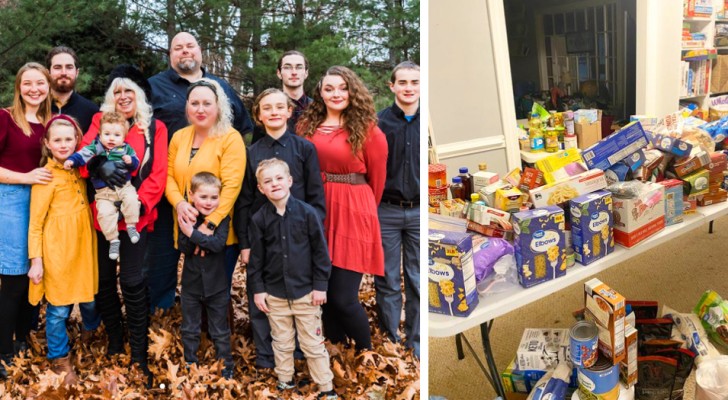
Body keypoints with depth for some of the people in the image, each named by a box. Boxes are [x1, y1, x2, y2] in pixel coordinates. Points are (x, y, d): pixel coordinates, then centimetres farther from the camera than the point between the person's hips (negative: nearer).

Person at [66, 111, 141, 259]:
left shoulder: (126, 149, 6)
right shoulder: (97, 147, 3)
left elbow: (136, 163, 8)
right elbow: (84, 153, -9)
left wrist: (131, 161, -14)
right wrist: (72, 160, -25)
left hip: (124, 187, 1)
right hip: (104, 192, 0)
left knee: (131, 199, -29)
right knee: (105, 212, -19)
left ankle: (131, 226, -7)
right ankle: (113, 239, -5)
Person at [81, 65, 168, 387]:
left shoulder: (155, 128, 5)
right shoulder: (99, 121, 10)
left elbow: (158, 174, -3)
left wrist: (139, 203, -18)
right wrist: (100, 166, -29)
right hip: (100, 213, 3)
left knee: (132, 281, -6)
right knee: (103, 277, 8)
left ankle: (139, 353, 5)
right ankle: (114, 342, 26)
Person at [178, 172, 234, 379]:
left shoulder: (222, 218, -11)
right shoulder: (187, 218, -5)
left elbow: (218, 244, -26)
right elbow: (183, 248, -14)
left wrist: (192, 233, -29)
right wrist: (187, 228, -29)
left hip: (216, 285, -2)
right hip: (191, 284, 2)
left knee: (220, 331, 11)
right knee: (190, 330, 14)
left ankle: (227, 367, 24)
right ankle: (190, 366, 30)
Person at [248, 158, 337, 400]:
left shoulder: (307, 213, -9)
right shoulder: (259, 219, -4)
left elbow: (320, 251, -5)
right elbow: (256, 257, 3)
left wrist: (320, 285, -5)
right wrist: (258, 289, 1)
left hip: (305, 291, -2)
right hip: (275, 293, 2)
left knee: (313, 343, 6)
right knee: (282, 343, 16)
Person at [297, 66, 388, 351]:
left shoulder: (367, 130, -5)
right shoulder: (307, 126, 8)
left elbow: (377, 178, 3)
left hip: (351, 214, -4)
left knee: (344, 297, -5)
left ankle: (366, 356, 19)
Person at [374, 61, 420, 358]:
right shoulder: (378, 122, 0)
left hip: (419, 212, 1)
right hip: (386, 212, -1)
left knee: (418, 282, 8)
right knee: (388, 282, 7)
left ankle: (416, 344, 20)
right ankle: (389, 342, 20)